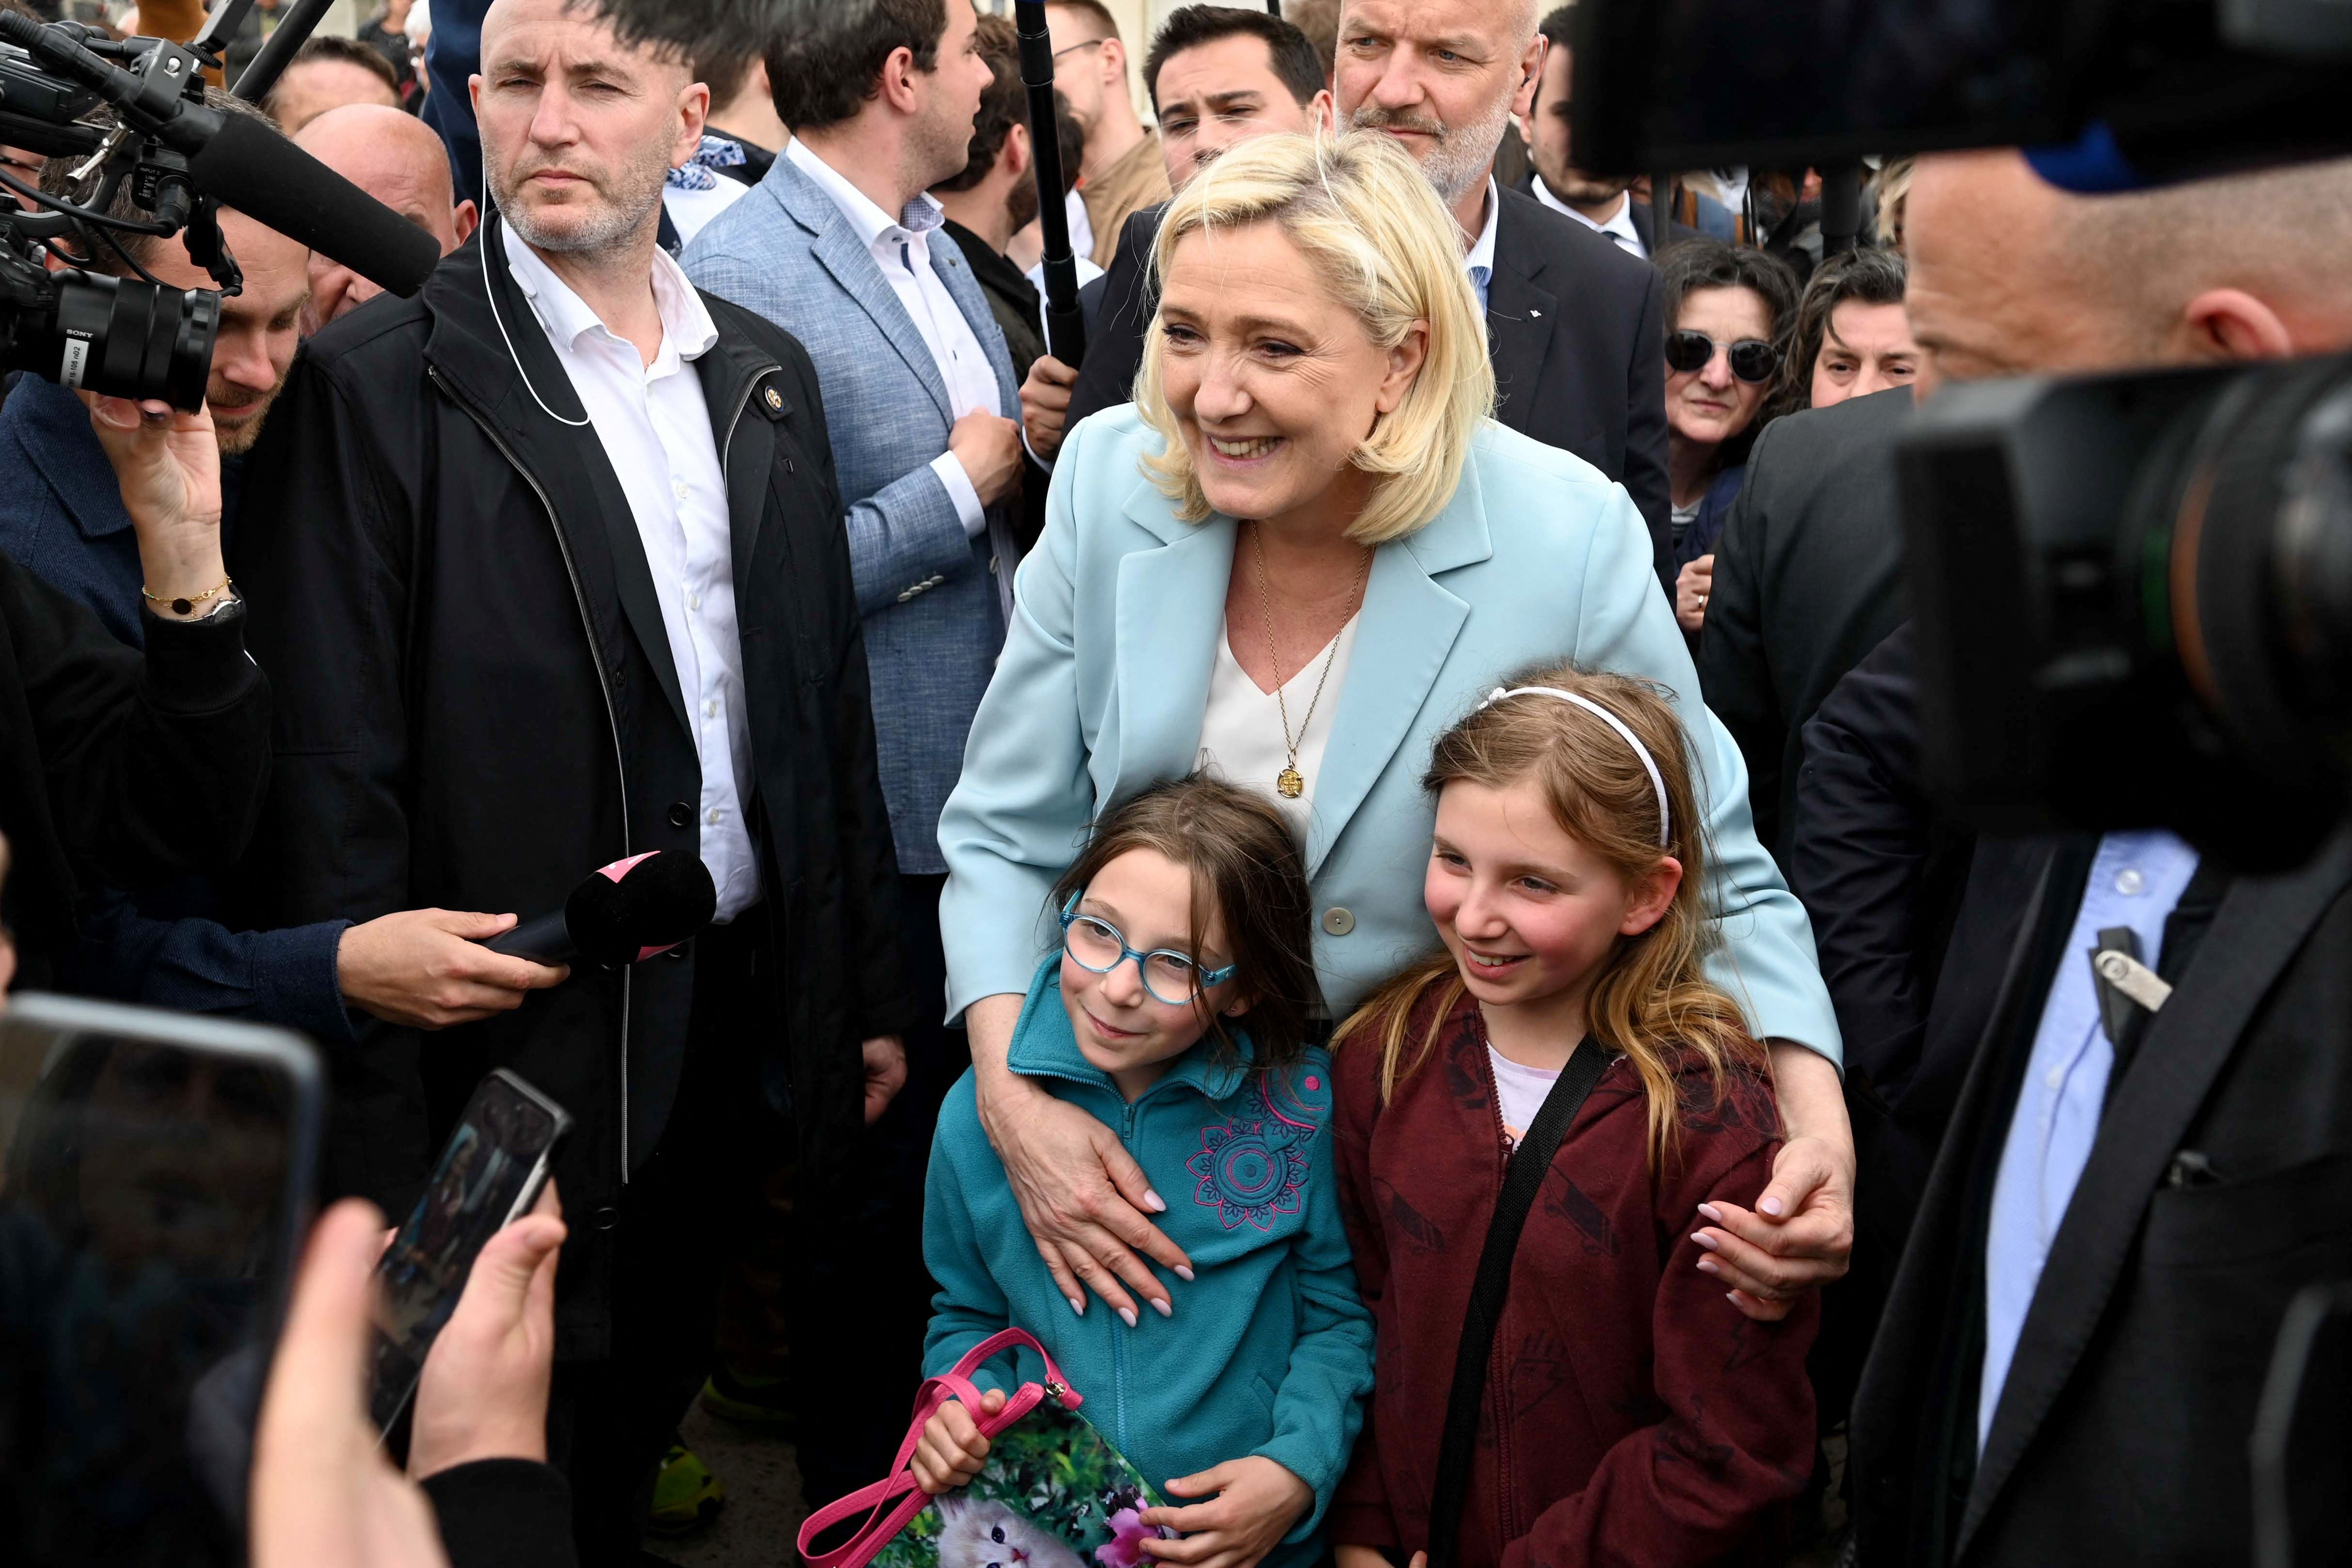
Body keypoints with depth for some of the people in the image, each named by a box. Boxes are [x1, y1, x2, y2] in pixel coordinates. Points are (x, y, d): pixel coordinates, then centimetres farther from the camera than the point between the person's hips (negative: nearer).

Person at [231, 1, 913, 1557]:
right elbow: (332, 783, -12)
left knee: (654, 1399, 18)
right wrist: (374, 1147, -14)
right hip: (529, 1044, -5)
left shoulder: (767, 376, 8)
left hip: (741, 1008, 5)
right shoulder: (378, 383, -10)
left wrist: (867, 990, 11)